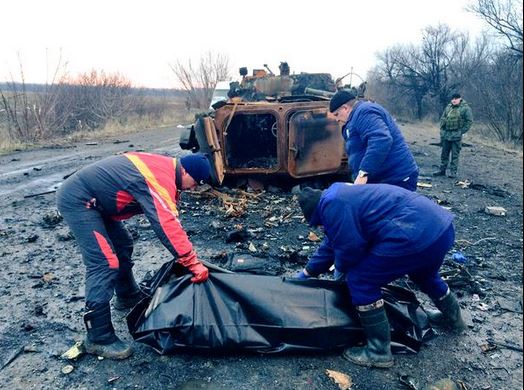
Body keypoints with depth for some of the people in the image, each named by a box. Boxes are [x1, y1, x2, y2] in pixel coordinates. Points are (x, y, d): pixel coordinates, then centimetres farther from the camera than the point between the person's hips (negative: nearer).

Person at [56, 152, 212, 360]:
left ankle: (128, 297, 39)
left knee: (123, 245, 20)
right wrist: (194, 264, -27)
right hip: (77, 201, -11)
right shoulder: (160, 180, -26)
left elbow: (169, 220, 9)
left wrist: (187, 257, 6)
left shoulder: (164, 167, 4)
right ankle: (98, 338, -6)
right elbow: (168, 227, -33)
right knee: (104, 264, -15)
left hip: (91, 201, 11)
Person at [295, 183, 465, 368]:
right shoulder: (341, 196, 24)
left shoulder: (331, 205, -8)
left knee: (360, 280, 1)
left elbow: (349, 249, -10)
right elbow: (330, 245, 32)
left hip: (418, 235, -11)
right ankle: (453, 317, 62)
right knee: (423, 273, 38)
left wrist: (340, 266, 14)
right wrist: (306, 274, 40)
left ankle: (379, 352, 11)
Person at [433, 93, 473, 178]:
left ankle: (453, 172, 5)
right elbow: (442, 119, 17)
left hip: (456, 136, -5)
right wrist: (442, 130, 9)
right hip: (446, 134, 5)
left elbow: (469, 121, -5)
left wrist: (462, 131, -9)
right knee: (444, 153, 12)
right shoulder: (448, 107, 11)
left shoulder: (465, 108, -5)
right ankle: (442, 169, 21)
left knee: (455, 154, -1)